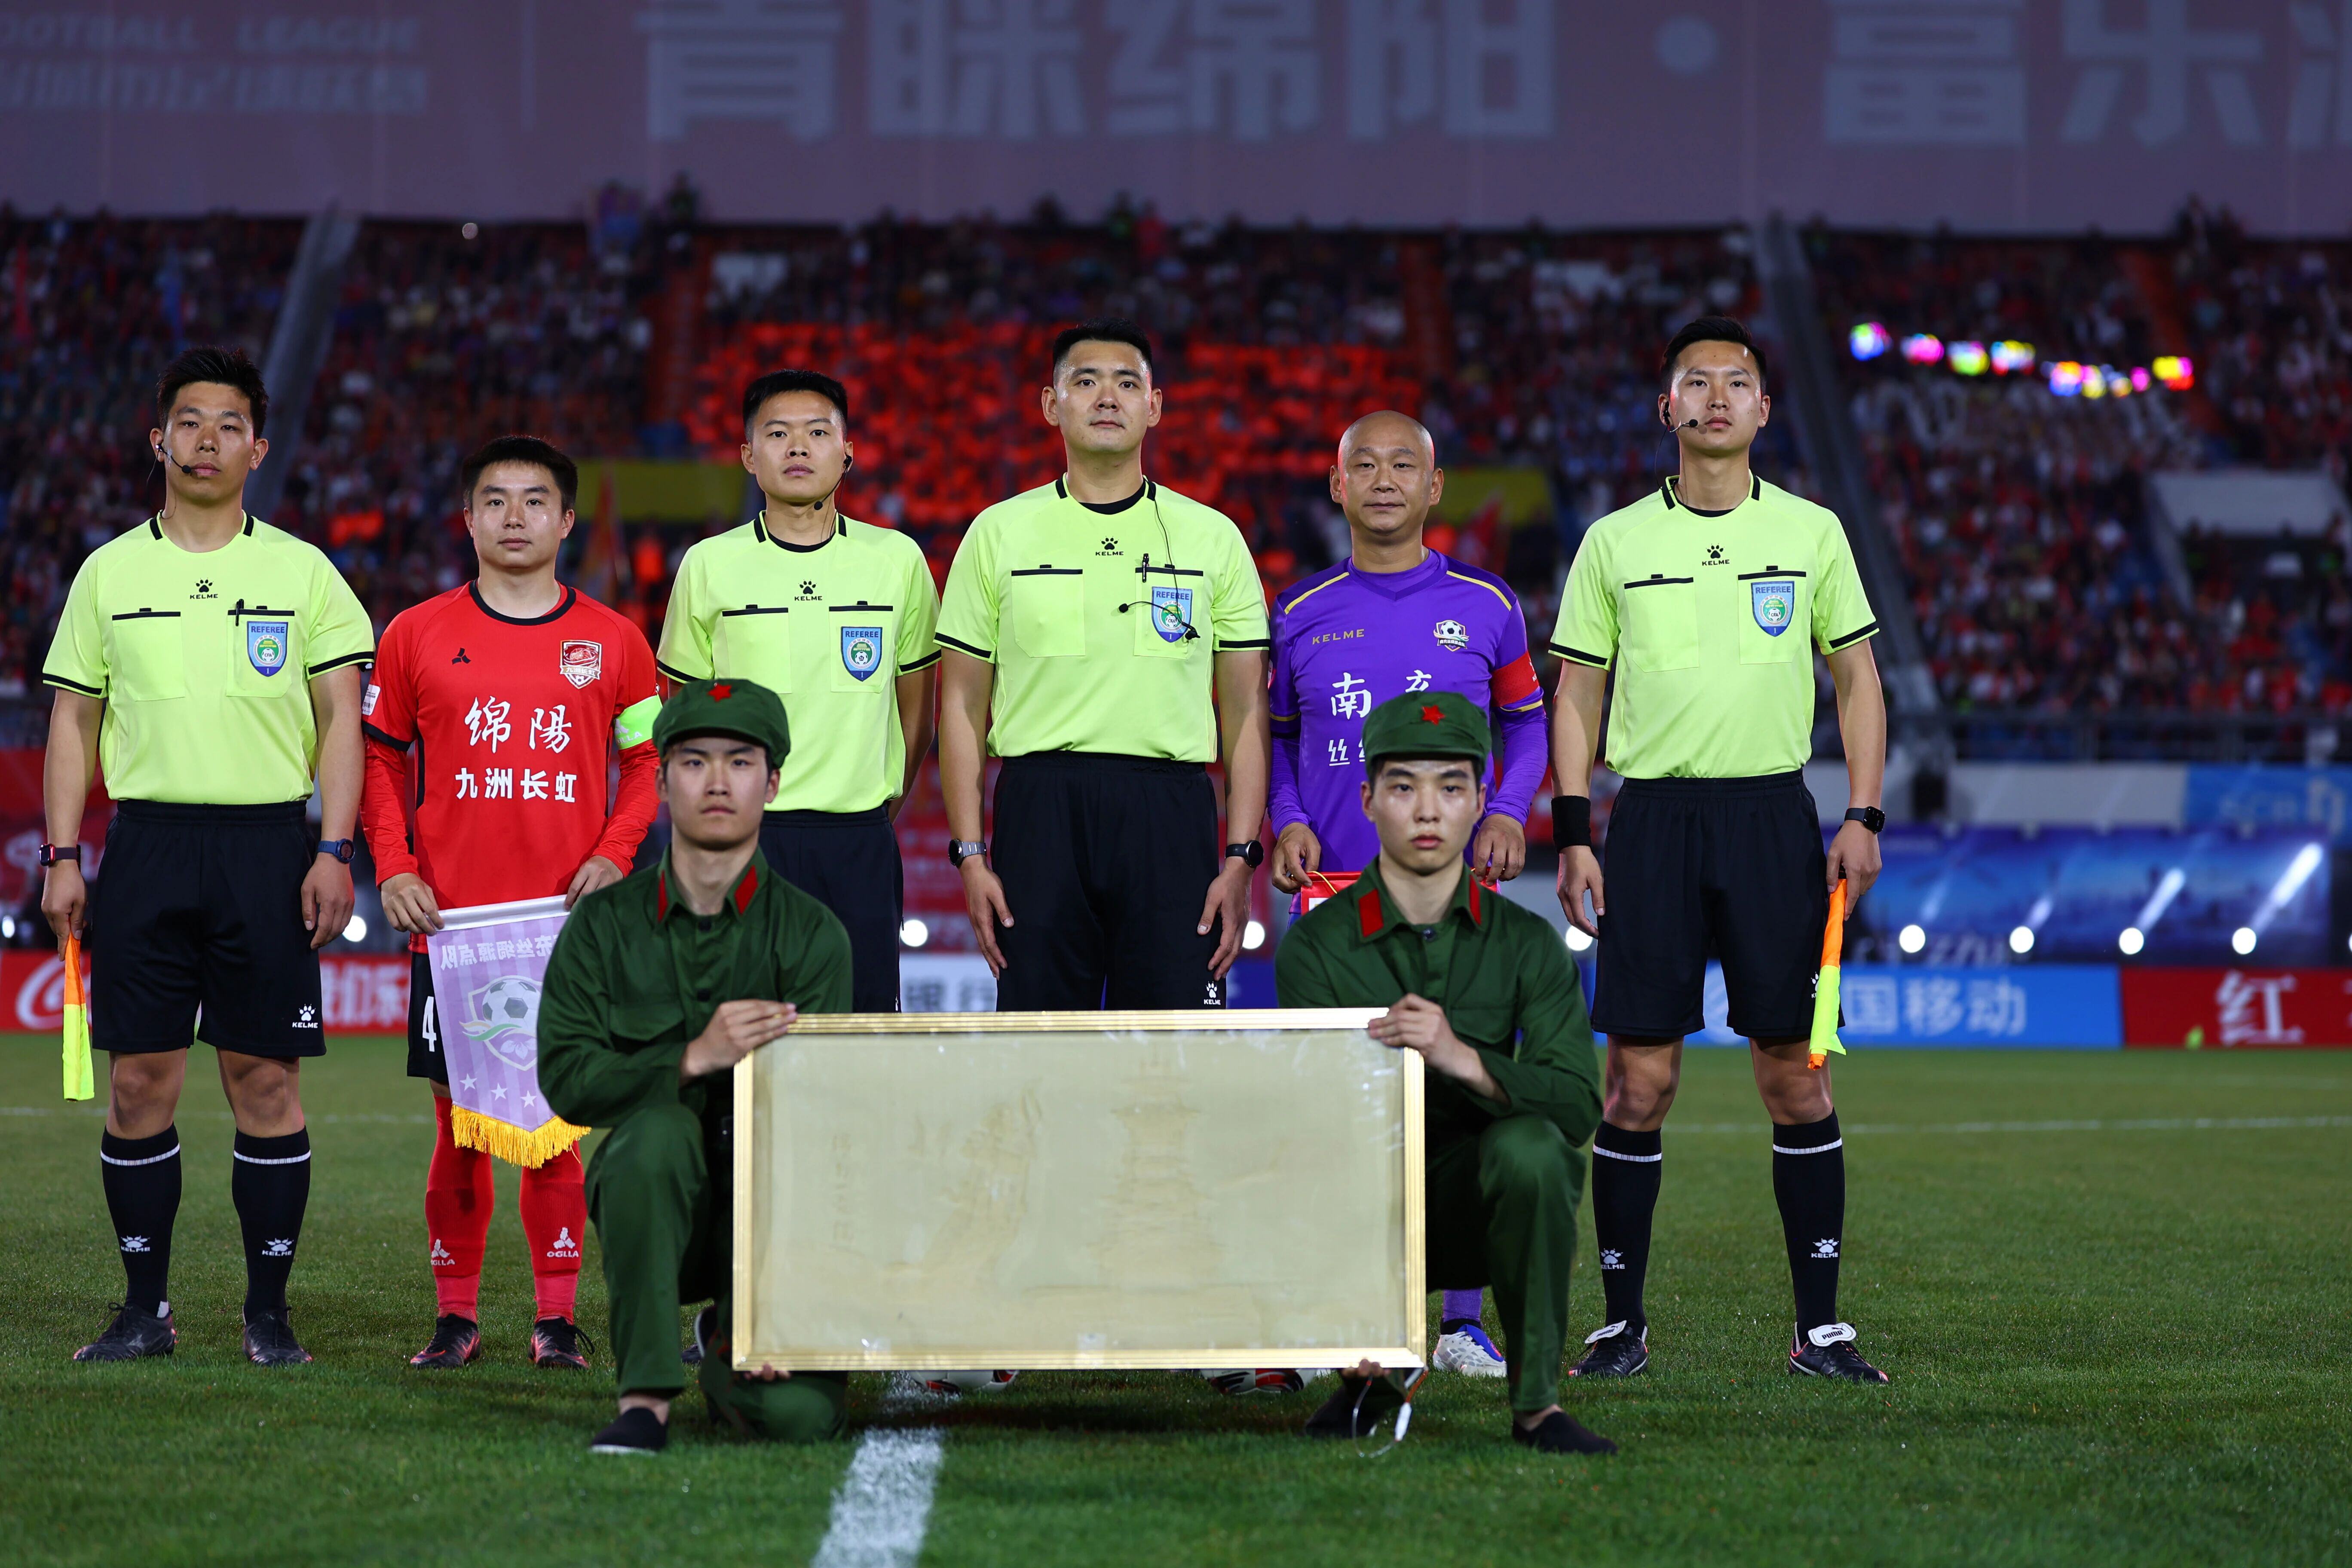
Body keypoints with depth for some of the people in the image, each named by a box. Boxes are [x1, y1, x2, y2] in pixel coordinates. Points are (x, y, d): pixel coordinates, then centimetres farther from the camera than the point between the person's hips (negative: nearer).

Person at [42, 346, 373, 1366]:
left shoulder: (301, 571, 6)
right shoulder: (109, 573, 10)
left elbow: (342, 718, 4)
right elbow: (73, 719, 12)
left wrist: (334, 852, -5)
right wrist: (62, 856, 3)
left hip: (268, 842, -1)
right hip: (146, 842, 1)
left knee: (266, 1080, -2)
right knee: (140, 1078, 0)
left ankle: (269, 1311, 5)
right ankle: (145, 1308, 8)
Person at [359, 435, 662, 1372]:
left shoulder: (612, 642, 6)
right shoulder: (417, 636, 6)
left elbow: (647, 761, 12)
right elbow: (382, 758, 12)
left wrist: (615, 852, -3)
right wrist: (393, 868, 0)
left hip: (568, 918, 0)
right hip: (450, 918, 0)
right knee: (459, 1122, 2)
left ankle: (557, 1317, 7)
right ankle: (456, 1314, 10)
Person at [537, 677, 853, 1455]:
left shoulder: (812, 934, -4)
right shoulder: (604, 923, 2)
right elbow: (566, 1079, -7)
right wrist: (696, 1057, -25)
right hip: (651, 1201, 0)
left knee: (800, 1412, -23)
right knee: (661, 1127, -35)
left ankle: (724, 1344, 16)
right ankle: (645, 1396, -25)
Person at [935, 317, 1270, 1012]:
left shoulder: (1214, 537, 9)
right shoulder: (999, 532, 8)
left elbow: (1245, 711, 8)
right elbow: (963, 705, 8)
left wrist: (1242, 858, -2)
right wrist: (969, 854, -1)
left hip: (1171, 819, 0)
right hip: (1041, 808, 0)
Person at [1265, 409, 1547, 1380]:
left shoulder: (1484, 608, 6)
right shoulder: (1302, 614, 8)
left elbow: (1527, 722, 15)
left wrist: (1509, 813, -2)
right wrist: (1285, 824, 2)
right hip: (1336, 886, 1)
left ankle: (1461, 1320, 6)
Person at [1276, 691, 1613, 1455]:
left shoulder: (1527, 945, -1)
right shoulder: (1317, 946, -4)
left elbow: (1578, 1107, -15)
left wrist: (1460, 1057, -33)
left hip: (1478, 1206, -1)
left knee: (1529, 1145, -33)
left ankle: (1536, 1401, -18)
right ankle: (1369, 1379, 8)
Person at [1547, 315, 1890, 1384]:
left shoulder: (1812, 532, 7)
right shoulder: (1615, 542, 6)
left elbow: (1857, 679, 11)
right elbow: (1575, 694, 8)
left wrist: (1864, 817, 1)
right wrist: (1573, 834, 0)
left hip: (1774, 815, 0)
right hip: (1653, 815, 0)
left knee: (1794, 1075, -1)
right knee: (1638, 1077, -2)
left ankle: (1820, 1327, 5)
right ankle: (1622, 1323, 7)